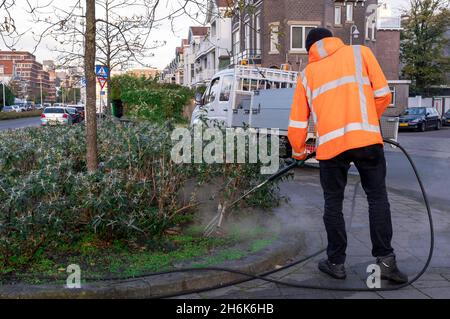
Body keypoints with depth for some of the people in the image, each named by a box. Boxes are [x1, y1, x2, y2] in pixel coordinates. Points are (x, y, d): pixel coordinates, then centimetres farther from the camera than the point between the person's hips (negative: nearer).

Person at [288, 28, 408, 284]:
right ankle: (385, 260, 10)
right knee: (378, 197, 11)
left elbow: (297, 122, 16)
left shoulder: (308, 73, 18)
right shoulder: (360, 52, 14)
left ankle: (336, 263, 20)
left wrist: (299, 153, 32)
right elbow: (383, 94, 7)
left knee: (334, 203, 12)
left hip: (331, 145, 1)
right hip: (367, 139, 0)